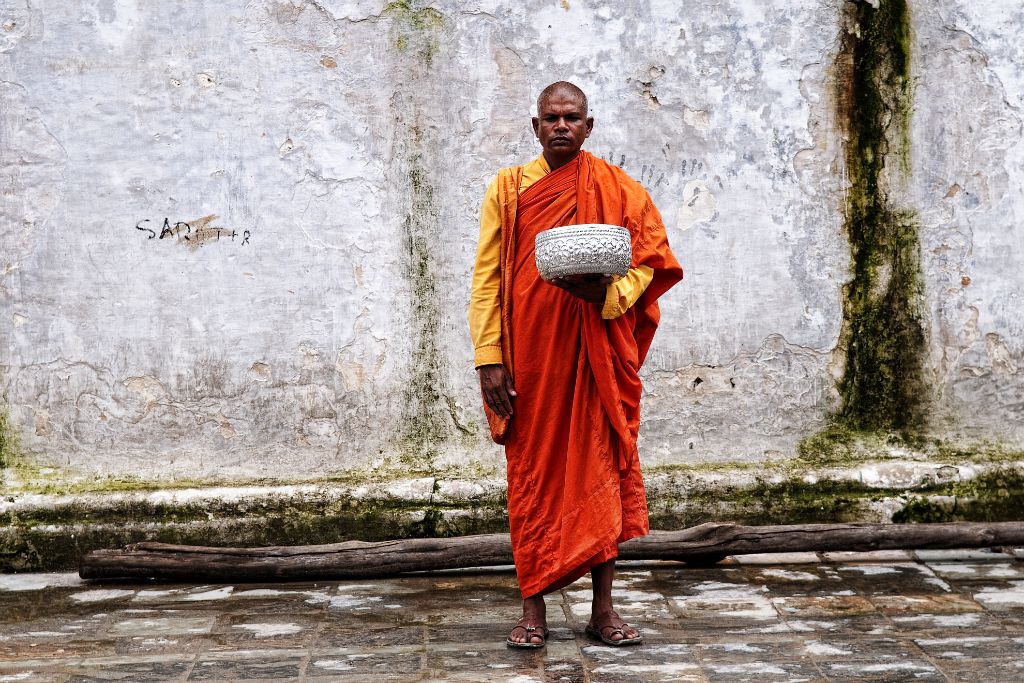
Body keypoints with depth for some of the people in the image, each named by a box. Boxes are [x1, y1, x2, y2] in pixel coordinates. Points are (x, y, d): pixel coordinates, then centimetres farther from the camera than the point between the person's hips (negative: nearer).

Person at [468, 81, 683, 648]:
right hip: (530, 352, 0)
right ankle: (533, 611, 10)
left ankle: (603, 609, 11)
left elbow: (648, 259, 4)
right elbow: (487, 277, 2)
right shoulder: (508, 188, 6)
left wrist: (605, 290, -17)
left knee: (602, 469, 2)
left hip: (596, 351, 0)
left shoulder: (617, 190, 6)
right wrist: (489, 358, -7)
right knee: (532, 473, 3)